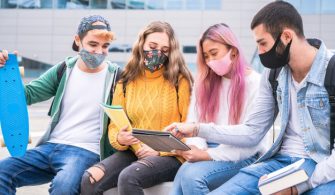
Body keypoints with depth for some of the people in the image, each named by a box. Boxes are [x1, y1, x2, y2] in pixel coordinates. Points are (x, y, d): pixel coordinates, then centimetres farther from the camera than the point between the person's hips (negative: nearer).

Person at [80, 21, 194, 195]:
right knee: (90, 179, -23)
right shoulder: (126, 82, 12)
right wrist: (119, 139, -11)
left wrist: (160, 149, -13)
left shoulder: (179, 81, 0)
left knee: (128, 177, -33)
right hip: (133, 153, 4)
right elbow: (114, 126, 12)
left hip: (169, 155, -3)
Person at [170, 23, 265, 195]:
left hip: (242, 157, -4)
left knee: (192, 176, -31)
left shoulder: (254, 82, -5)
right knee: (184, 174, -30)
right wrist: (196, 149, -13)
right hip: (208, 151, 4)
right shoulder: (206, 82, 14)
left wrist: (209, 155, -16)